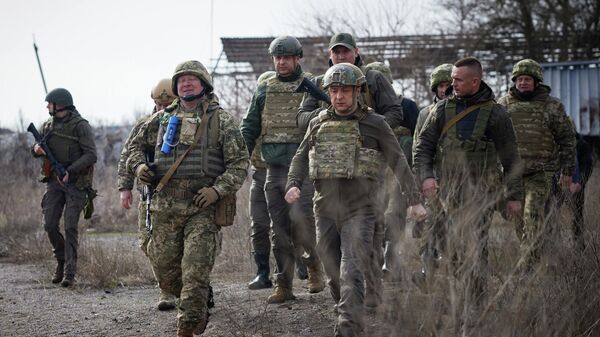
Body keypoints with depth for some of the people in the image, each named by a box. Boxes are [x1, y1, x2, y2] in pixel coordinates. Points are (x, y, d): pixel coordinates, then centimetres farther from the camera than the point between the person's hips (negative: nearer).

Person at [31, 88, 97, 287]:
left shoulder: (80, 126, -9)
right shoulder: (48, 126, 10)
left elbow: (91, 155, -14)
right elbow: (37, 149, 20)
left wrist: (70, 171, -23)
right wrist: (37, 149, -5)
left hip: (75, 183, -5)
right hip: (54, 181, 5)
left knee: (70, 227, -9)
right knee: (50, 225, -1)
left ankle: (70, 273, -6)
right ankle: (61, 260, 22)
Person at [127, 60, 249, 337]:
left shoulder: (220, 120, 1)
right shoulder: (162, 119, 12)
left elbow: (239, 163, -2)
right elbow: (136, 144, 25)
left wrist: (218, 189, -16)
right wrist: (138, 166, 4)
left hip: (203, 208, -4)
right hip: (165, 207, 4)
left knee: (195, 273, -11)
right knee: (165, 271, 7)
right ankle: (198, 308, 32)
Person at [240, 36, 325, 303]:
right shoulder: (264, 90, 12)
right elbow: (249, 128, 13)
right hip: (273, 168, 4)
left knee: (299, 218, -15)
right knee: (279, 229, 5)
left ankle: (314, 263, 12)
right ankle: (283, 286, 9)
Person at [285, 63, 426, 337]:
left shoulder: (374, 124, -2)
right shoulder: (319, 123, 10)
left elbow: (398, 162, 2)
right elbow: (301, 158, 15)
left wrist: (414, 200, 1)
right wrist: (294, 185, -4)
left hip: (359, 211, -4)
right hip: (326, 211, 4)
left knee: (352, 275, -16)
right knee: (334, 276, 10)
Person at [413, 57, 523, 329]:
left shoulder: (495, 113, -4)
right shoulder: (443, 109, 6)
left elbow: (510, 158, 1)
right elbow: (423, 144, 6)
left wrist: (514, 196, 1)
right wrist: (425, 176, -10)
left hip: (480, 192, -4)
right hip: (449, 191, 4)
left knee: (475, 250, -9)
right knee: (451, 250, 7)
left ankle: (473, 311, -7)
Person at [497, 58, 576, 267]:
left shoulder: (552, 106, 2)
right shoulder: (503, 105, 8)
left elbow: (567, 138, 6)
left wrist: (567, 171, 3)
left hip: (540, 173, -3)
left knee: (533, 216, -14)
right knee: (518, 217, 9)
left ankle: (529, 263, -16)